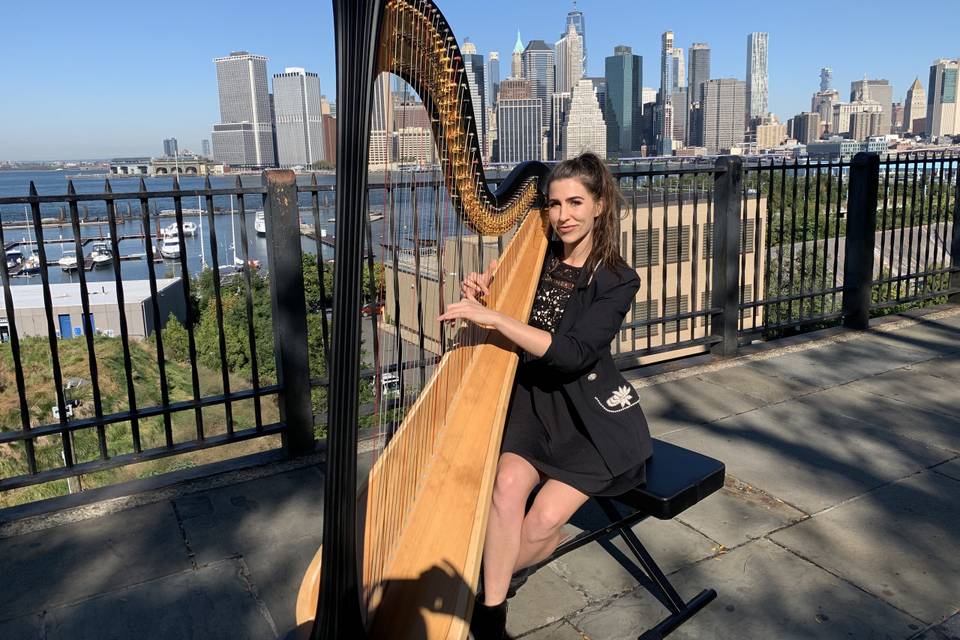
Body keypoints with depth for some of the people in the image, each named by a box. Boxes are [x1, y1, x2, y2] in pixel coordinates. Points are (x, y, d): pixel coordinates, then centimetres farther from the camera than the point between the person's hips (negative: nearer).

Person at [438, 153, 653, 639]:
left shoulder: (617, 280, -9)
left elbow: (573, 354, -23)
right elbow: (492, 334, 8)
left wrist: (493, 318, -30)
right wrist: (478, 298, -15)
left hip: (590, 415, -2)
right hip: (530, 398, 3)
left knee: (542, 525, -16)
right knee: (508, 482, -26)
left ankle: (478, 589, 13)